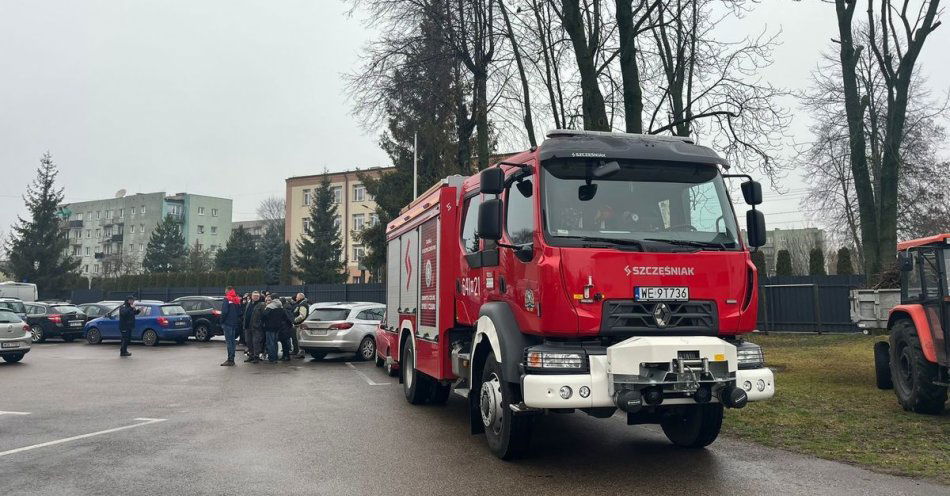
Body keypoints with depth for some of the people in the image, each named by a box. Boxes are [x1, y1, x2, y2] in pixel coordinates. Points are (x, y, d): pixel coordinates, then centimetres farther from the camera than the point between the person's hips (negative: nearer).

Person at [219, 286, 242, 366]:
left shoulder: (227, 299, -10)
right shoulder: (237, 300, 12)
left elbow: (224, 312, -16)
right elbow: (239, 312, 13)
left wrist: (222, 322, -8)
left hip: (227, 323, -7)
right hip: (234, 324, 7)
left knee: (229, 341, -7)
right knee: (232, 341, 13)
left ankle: (230, 360, -8)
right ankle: (231, 359, 16)